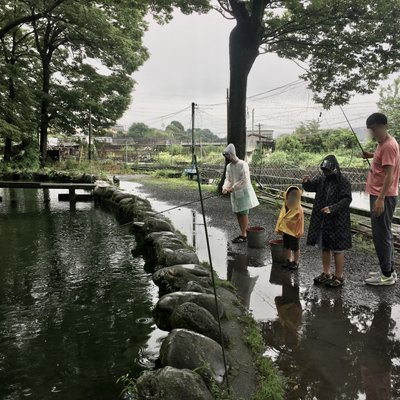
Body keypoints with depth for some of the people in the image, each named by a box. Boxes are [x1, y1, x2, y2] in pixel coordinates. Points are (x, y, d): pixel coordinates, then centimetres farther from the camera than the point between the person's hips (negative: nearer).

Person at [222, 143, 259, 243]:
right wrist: (225, 188, -15)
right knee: (238, 213, 10)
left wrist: (233, 187, -20)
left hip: (244, 192, -7)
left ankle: (243, 235, 2)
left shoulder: (242, 164, -13)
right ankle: (243, 233, 20)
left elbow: (244, 180, -19)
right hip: (235, 193, 7)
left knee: (243, 213, -4)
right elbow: (228, 179, 5)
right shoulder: (229, 166, 10)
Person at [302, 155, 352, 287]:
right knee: (324, 248, 15)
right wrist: (306, 182, -7)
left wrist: (332, 208, -29)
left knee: (337, 249, 3)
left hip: (337, 222, -7)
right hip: (321, 221, 7)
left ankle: (339, 277, 15)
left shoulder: (343, 182, -12)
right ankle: (326, 274, 29)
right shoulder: (322, 180, 7)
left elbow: (346, 200, -19)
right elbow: (310, 187, 16)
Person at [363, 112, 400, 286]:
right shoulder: (384, 142, 12)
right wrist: (372, 155, 14)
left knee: (381, 235, -5)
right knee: (384, 234, 15)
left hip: (383, 197, -10)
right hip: (379, 195, 10)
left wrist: (380, 199, -26)